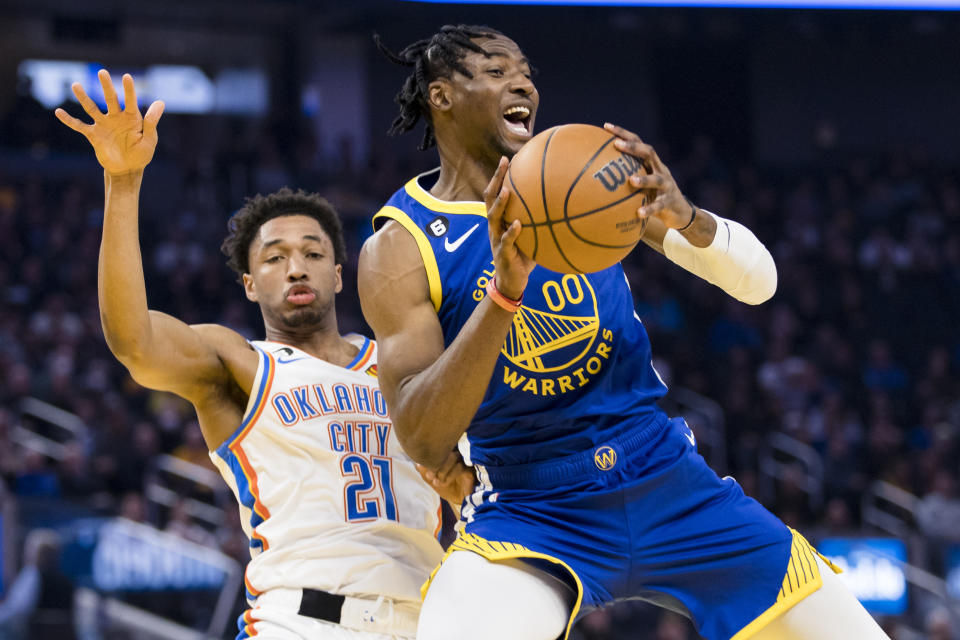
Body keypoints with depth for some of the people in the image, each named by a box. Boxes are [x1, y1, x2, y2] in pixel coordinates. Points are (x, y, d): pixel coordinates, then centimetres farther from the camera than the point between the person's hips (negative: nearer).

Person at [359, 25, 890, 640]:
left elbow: (758, 281, 0)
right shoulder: (401, 248, -8)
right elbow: (423, 441, -19)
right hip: (529, 513, -4)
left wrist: (684, 217, -23)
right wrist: (503, 293, -31)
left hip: (669, 481, 4)